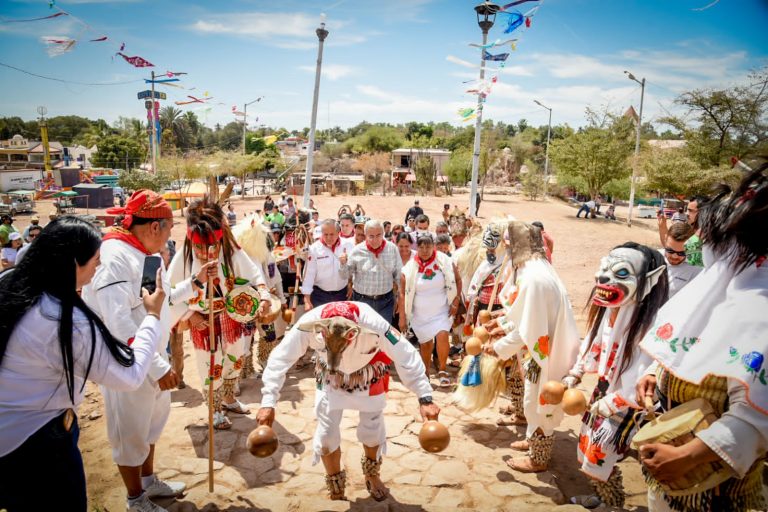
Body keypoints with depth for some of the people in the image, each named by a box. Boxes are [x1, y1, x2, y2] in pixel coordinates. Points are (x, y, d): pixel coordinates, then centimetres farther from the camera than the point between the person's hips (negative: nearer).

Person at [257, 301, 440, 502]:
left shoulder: (375, 325, -42)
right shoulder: (308, 324, -38)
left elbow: (407, 358, -31)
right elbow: (280, 359, -27)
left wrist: (424, 398, -33)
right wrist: (268, 402, -30)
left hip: (369, 375, -1)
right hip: (330, 377, 1)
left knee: (373, 429, 12)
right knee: (326, 435, 3)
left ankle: (372, 476, 45)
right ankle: (336, 491, 30)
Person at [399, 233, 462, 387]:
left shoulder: (445, 262, -9)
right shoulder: (409, 268, -10)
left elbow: (457, 280, 3)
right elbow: (403, 294, -6)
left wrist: (455, 301, -5)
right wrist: (402, 318, -8)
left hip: (442, 311, -1)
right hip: (420, 314, 1)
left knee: (442, 336, -22)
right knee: (425, 344, 12)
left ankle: (442, 370, -5)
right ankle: (425, 373, 33)